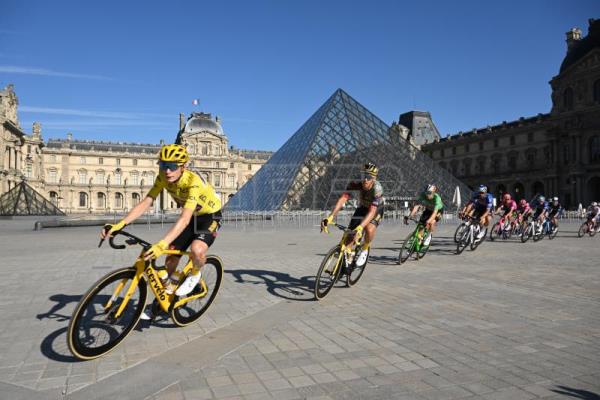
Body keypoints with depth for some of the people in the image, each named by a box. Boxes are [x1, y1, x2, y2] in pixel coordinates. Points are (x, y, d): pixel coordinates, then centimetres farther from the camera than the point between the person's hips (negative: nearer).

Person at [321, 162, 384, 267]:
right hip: (362, 207, 3)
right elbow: (343, 198, -38)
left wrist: (360, 228, -59)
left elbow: (372, 211, -45)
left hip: (376, 209, -3)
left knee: (369, 229, -31)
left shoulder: (377, 188, -37)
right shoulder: (356, 184, -29)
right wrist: (330, 217, -52)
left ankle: (364, 250, -2)